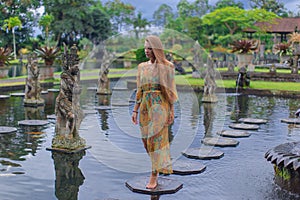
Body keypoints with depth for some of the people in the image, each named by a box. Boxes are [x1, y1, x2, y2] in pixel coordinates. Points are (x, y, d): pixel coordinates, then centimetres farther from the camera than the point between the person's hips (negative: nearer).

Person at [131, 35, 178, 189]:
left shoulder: (166, 66, -3)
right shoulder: (142, 67, 11)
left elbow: (170, 90, -3)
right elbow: (140, 90, 13)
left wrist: (172, 111, -7)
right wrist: (135, 110, 9)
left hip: (160, 105, -6)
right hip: (145, 105, 6)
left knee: (155, 139, -8)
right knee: (146, 139, 10)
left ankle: (154, 175, 0)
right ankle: (161, 164, 34)